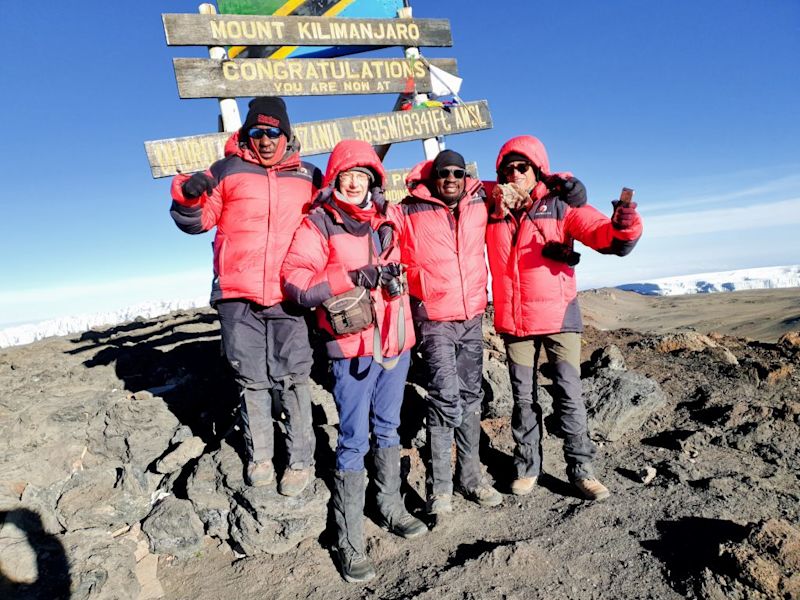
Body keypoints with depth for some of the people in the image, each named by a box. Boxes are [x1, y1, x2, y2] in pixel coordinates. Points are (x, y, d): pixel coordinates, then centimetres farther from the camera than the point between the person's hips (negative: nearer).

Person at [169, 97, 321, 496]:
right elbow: (199, 220, 9)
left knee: (293, 379, 3)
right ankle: (259, 456, 24)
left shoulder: (308, 177, 12)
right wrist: (188, 197, -10)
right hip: (237, 296, 0)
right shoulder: (227, 171, 7)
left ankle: (301, 460, 15)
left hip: (289, 297, 0)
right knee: (251, 379, 9)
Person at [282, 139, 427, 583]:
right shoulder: (319, 223, -5)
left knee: (388, 428, 18)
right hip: (353, 346, -5)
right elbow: (295, 281, -17)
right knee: (353, 439, -1)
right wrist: (349, 277, -25)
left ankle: (391, 508, 35)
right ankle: (349, 542, 11)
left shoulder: (390, 217, 9)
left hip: (396, 341, 5)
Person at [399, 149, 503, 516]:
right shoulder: (411, 211, -6)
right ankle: (439, 485, 1)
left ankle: (470, 476, 25)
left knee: (470, 396, 11)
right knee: (446, 396, -14)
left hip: (473, 316, 5)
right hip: (434, 318, -5)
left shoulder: (479, 203, 4)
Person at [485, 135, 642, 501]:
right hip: (513, 320, 2)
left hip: (558, 317, -2)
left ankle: (580, 468, 15)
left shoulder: (560, 206, -4)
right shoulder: (491, 210, 3)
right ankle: (527, 466, 25)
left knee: (569, 394, 1)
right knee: (523, 398, 12)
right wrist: (497, 208, -8)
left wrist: (624, 229, -37)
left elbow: (602, 234, -13)